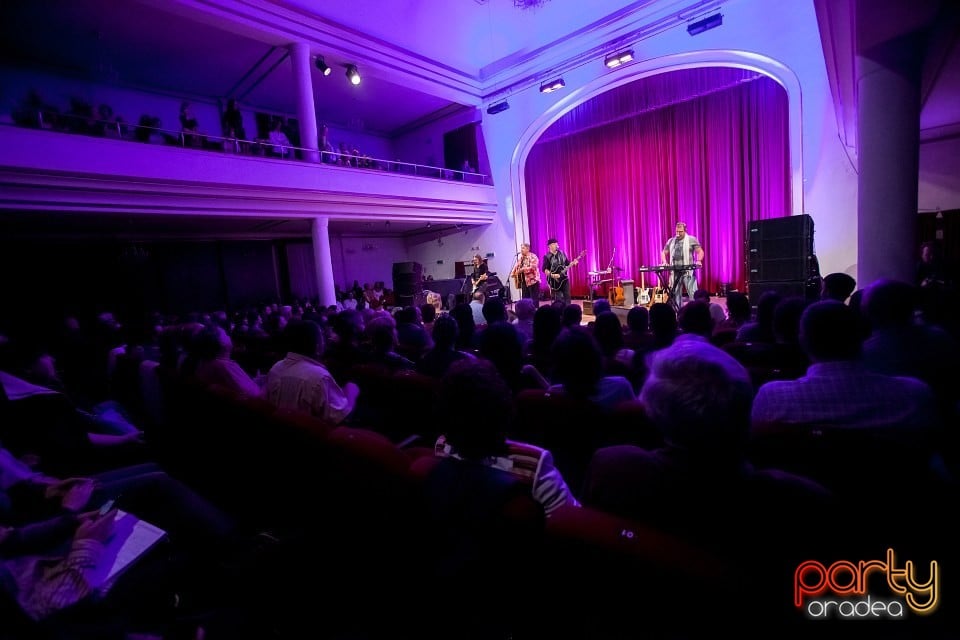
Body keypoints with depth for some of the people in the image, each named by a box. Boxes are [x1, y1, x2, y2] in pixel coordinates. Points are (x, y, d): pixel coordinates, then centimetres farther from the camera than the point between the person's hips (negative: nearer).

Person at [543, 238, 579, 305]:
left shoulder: (562, 253, 8)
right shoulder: (547, 257, -8)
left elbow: (567, 263, 15)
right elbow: (545, 269, -13)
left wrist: (573, 263, -5)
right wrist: (552, 275, -23)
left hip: (564, 278, 5)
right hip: (555, 280, -5)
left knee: (567, 296, 6)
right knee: (558, 299, -1)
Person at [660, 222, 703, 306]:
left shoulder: (692, 240, 3)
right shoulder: (671, 241, 13)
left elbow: (700, 251, 1)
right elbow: (664, 253, 19)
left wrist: (698, 261, -18)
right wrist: (665, 262, 0)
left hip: (688, 271, -4)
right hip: (675, 272, 4)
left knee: (693, 293, -8)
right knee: (675, 293, 8)